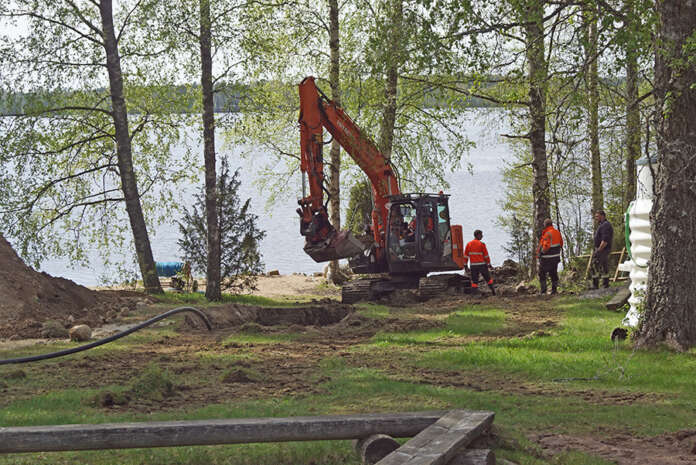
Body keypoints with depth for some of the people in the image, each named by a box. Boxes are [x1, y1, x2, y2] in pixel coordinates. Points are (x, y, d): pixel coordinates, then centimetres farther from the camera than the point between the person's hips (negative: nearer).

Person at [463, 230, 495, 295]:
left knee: (474, 280, 4)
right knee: (488, 278, 11)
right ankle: (493, 290, 14)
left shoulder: (469, 244, 4)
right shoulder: (481, 244, -8)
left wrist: (465, 264, 10)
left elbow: (466, 255, 5)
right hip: (481, 264, -3)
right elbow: (486, 255, -5)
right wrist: (488, 263, 4)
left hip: (473, 265, 3)